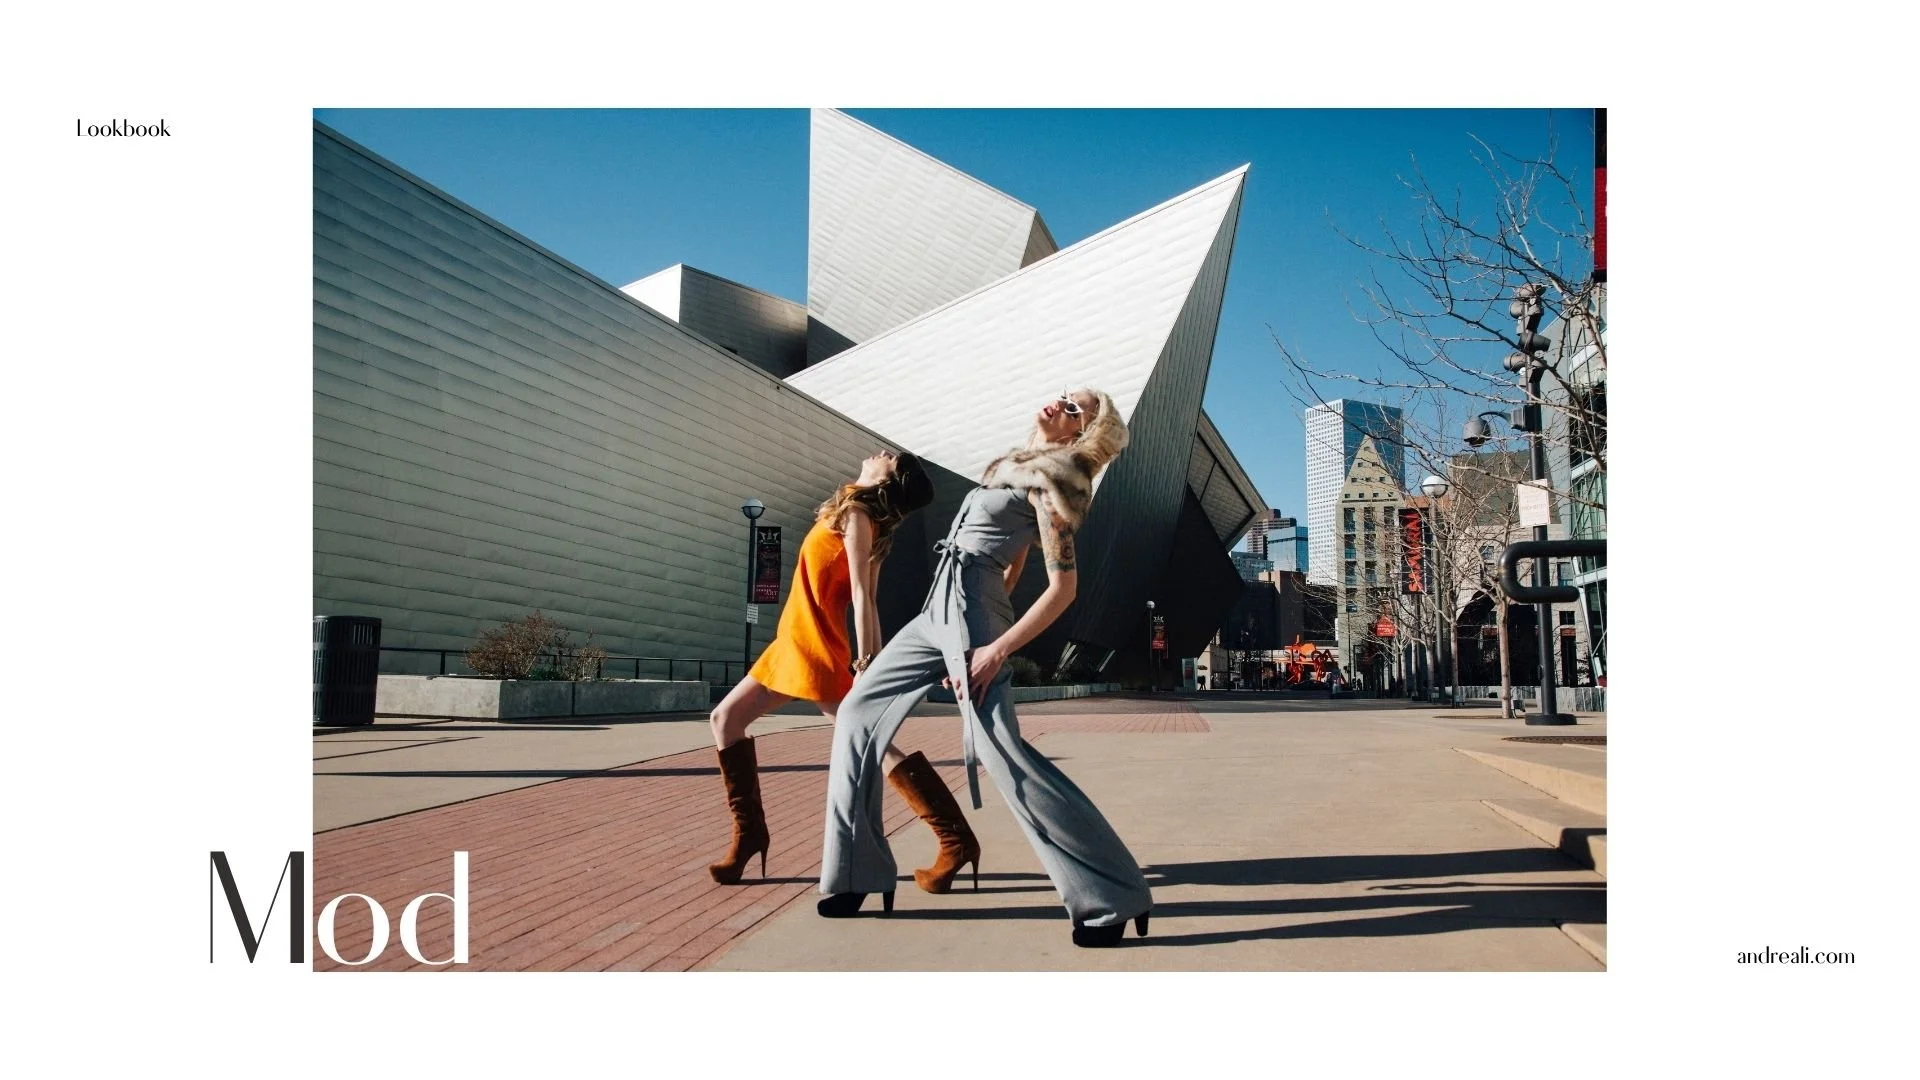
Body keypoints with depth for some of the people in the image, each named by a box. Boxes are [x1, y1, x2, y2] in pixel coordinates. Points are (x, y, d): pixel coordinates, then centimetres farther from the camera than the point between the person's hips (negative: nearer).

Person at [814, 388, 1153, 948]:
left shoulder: (1054, 475, -8)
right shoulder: (1024, 463, 18)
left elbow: (1063, 586, -15)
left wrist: (999, 648, -21)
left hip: (971, 609, -10)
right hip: (941, 607, 10)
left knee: (1000, 750, -19)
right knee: (858, 713, 11)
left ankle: (1113, 896, -14)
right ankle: (856, 873, 15)